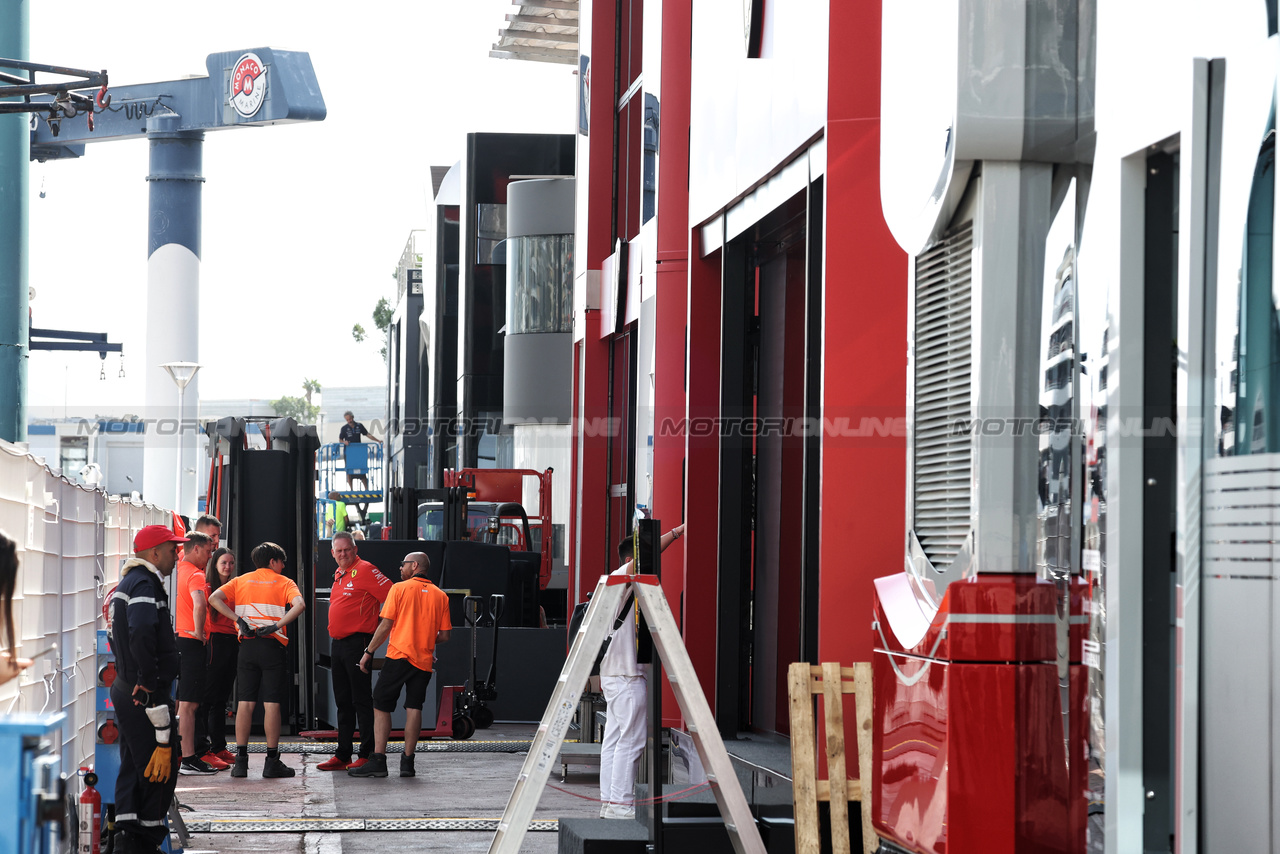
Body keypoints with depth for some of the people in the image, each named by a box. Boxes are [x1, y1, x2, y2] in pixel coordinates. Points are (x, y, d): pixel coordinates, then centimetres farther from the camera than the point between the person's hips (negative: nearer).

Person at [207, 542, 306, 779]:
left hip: (247, 646, 3)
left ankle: (241, 760, 3)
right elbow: (299, 604, -16)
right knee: (271, 703, -2)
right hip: (272, 646, -3)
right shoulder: (284, 582, 5)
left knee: (245, 703, 5)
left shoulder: (240, 581, 14)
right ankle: (272, 761, -1)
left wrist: (238, 619, -4)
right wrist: (276, 626, -16)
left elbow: (214, 598, -2)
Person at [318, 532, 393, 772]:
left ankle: (368, 755, -5)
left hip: (357, 642, -9)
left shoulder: (364, 570, -9)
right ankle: (342, 756, 16)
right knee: (343, 701, 11)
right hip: (338, 642, 9)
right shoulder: (339, 574, 17)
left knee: (361, 699, -7)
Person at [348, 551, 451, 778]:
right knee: (414, 708, 5)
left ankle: (378, 760, -6)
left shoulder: (399, 589, -1)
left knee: (382, 706, 1)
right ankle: (407, 762, 0)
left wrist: (369, 652, 3)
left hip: (399, 655, -3)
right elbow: (444, 636, 6)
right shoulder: (440, 596, 8)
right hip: (424, 661, 3)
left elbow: (385, 626, -5)